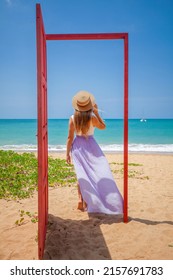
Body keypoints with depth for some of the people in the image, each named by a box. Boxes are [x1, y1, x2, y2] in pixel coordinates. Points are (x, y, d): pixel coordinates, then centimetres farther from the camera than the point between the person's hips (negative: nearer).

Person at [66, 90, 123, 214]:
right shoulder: (92, 118, -15)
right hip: (90, 145, -3)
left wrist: (68, 153, 2)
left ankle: (81, 199, 7)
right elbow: (103, 126, 5)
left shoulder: (73, 118, -8)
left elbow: (70, 137, -5)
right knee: (99, 173, 8)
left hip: (78, 146, 3)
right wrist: (97, 112, 5)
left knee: (83, 175, 11)